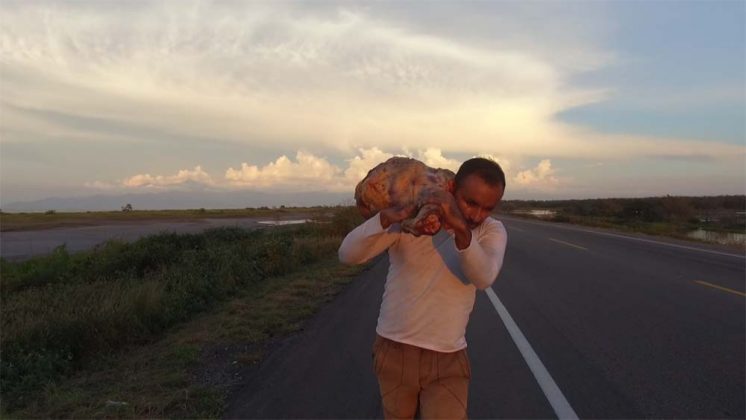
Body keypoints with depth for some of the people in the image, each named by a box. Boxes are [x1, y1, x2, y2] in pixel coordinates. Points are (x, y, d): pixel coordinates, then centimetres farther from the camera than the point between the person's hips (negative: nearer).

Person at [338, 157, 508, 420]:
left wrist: (461, 229, -46)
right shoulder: (408, 219, -12)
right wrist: (385, 218, -41)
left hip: (448, 360, 0)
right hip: (394, 351, 0)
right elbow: (348, 254, -22)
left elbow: (484, 278, -28)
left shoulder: (493, 231, -7)